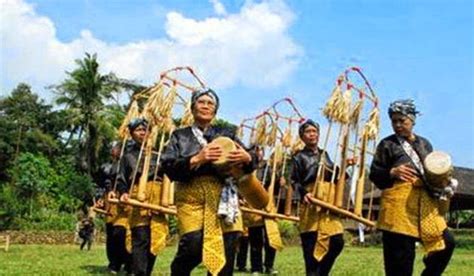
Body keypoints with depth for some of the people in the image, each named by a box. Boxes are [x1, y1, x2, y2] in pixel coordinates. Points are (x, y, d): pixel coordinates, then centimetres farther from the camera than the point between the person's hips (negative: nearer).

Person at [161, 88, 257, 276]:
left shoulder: (226, 134, 19)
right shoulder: (180, 136, 15)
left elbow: (248, 165, 13)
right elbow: (168, 166, 0)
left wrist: (247, 159, -12)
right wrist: (196, 159, -15)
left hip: (223, 196, 2)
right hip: (191, 195, -2)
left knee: (225, 251, -8)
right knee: (193, 246, -20)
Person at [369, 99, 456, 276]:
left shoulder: (425, 144, 15)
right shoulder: (387, 144, 2)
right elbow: (374, 175, -1)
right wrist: (392, 172, -19)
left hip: (426, 201, 5)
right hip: (399, 203, -5)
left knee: (446, 242, 0)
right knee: (400, 255, -5)